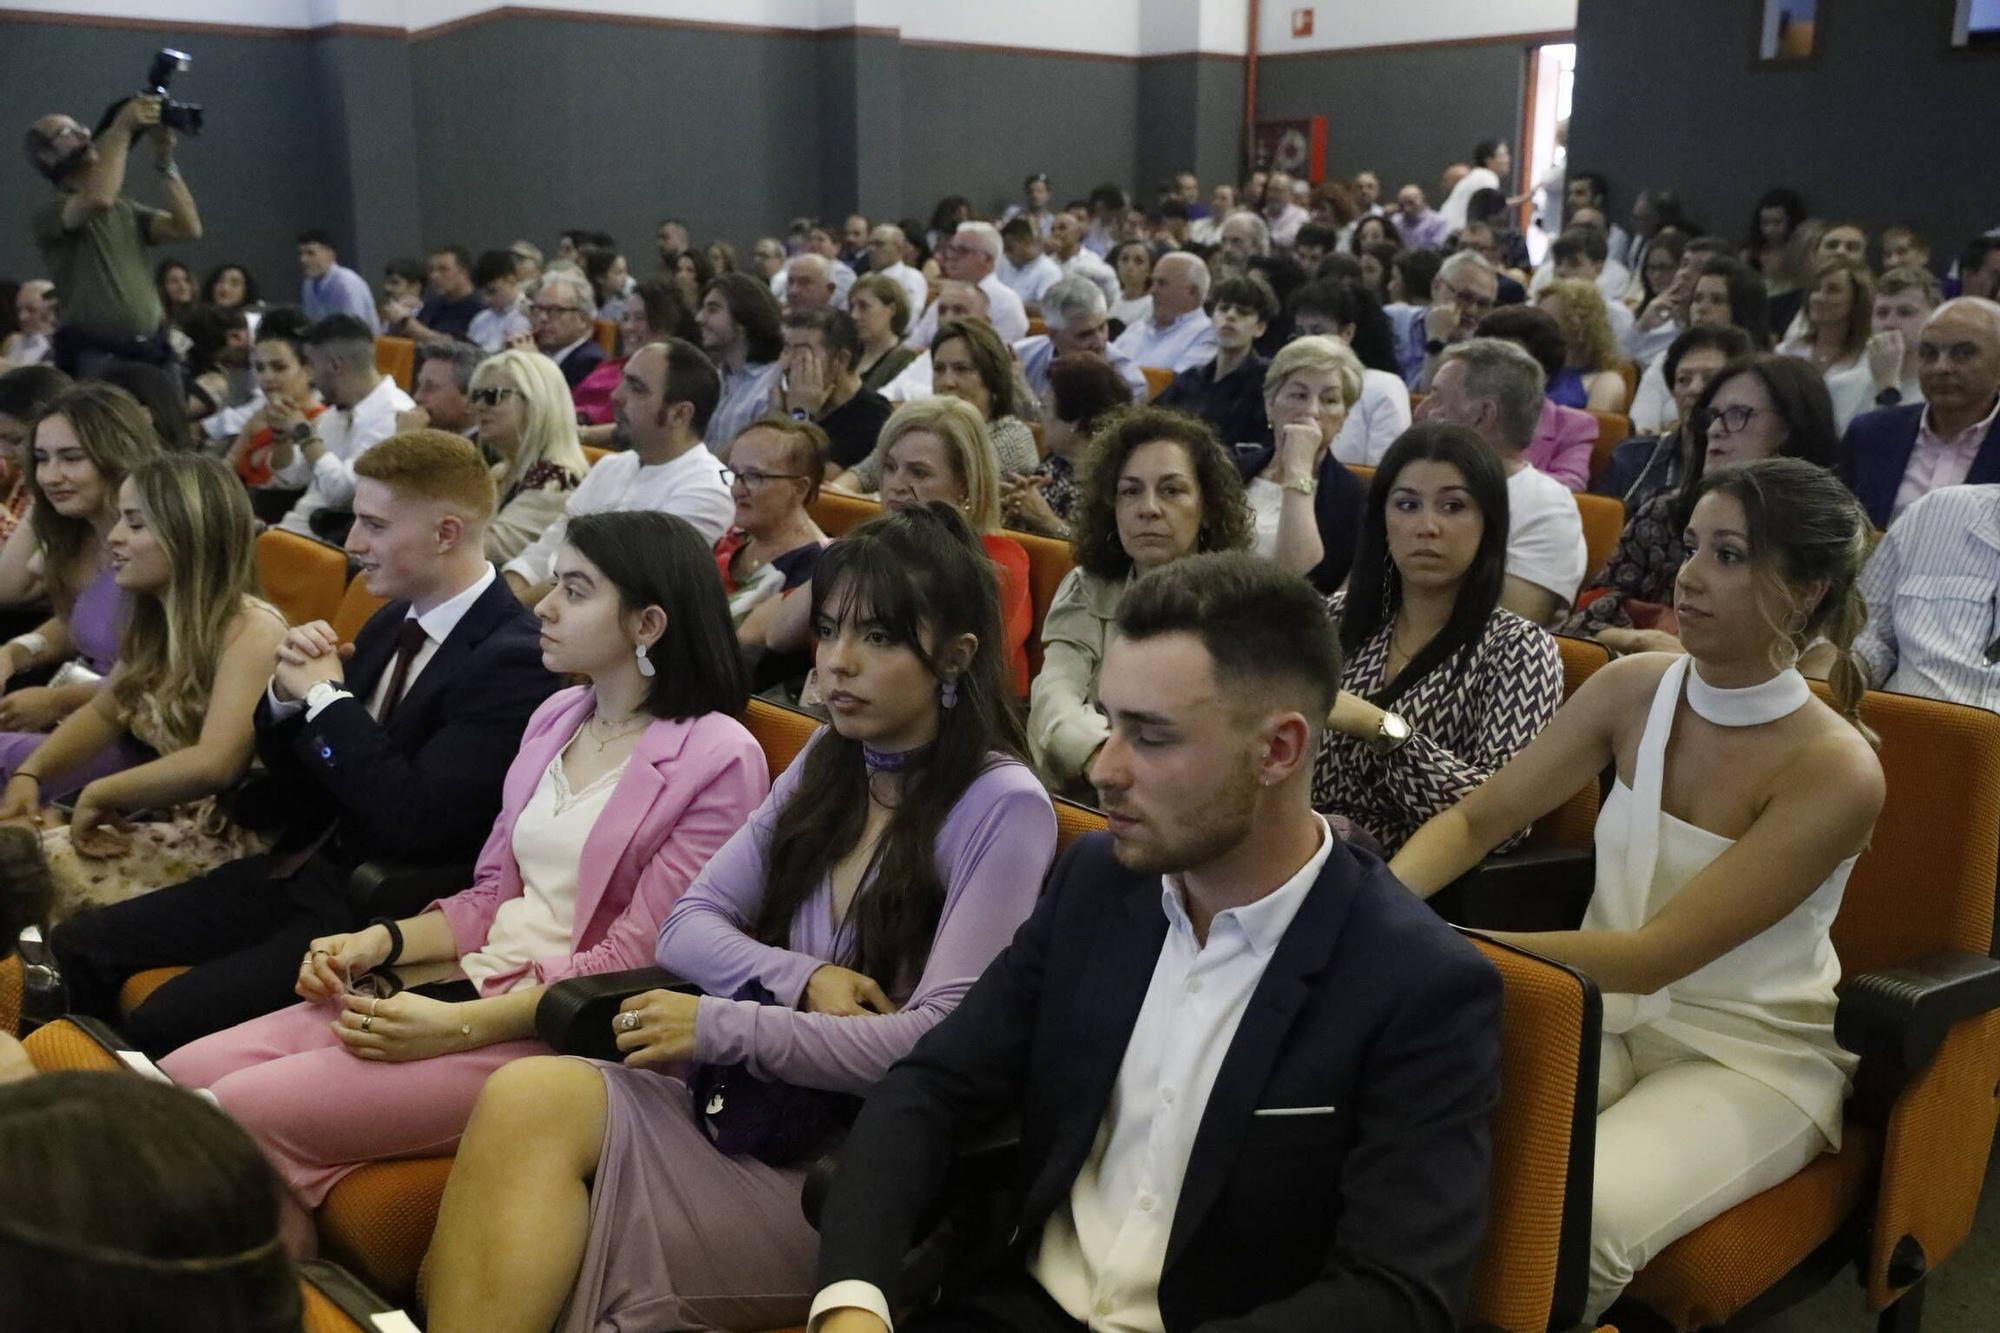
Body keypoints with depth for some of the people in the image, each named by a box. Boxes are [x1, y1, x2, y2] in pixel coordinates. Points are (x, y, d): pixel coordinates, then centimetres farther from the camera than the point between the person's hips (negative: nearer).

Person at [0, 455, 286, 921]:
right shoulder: (155, 621, 7)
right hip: (165, 823, 8)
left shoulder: (250, 629, -19)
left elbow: (213, 765, -30)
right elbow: (103, 714, 23)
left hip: (227, 846, -8)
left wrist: (97, 795, -16)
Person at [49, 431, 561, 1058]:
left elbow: (413, 821, -25)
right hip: (304, 867, 9)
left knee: (166, 1023, -20)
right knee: (77, 946, 5)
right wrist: (287, 693, -7)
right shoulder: (395, 620, 8)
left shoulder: (513, 658, -19)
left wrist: (326, 695, -16)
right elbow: (291, 776, 15)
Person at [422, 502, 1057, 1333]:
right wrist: (806, 979, -11)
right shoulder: (828, 763, 11)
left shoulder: (1004, 806, -10)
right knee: (527, 1097, -23)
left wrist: (719, 1026, -15)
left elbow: (942, 1043, -16)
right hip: (755, 1099, 6)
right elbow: (688, 928, 9)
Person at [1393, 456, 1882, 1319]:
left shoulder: (1835, 770, -19)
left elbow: (1657, 956, -25)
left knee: (1580, 1215, -32)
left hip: (1753, 1059, -4)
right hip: (1605, 1010, 4)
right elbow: (1478, 818, 0)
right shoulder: (1634, 690, -4)